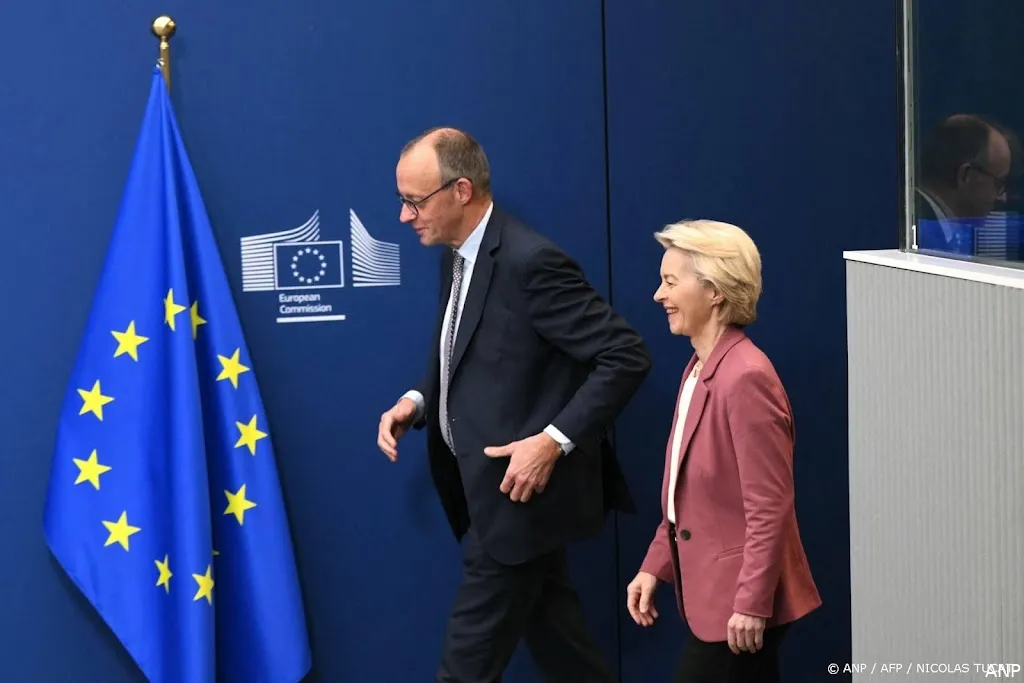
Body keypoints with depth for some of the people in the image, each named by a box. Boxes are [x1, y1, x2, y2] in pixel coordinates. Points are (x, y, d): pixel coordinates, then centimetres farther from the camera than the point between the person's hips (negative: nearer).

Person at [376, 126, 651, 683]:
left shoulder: (530, 261, -21)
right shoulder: (457, 256, 8)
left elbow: (626, 357, -21)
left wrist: (554, 440, -25)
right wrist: (419, 402, 2)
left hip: (520, 488, -9)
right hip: (493, 485, 9)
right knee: (553, 638, 17)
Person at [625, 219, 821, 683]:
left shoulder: (744, 377, -21)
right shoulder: (700, 369, 9)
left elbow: (770, 507, -21)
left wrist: (752, 604, -20)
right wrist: (655, 566, 10)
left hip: (737, 602, -9)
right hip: (712, 591, 9)